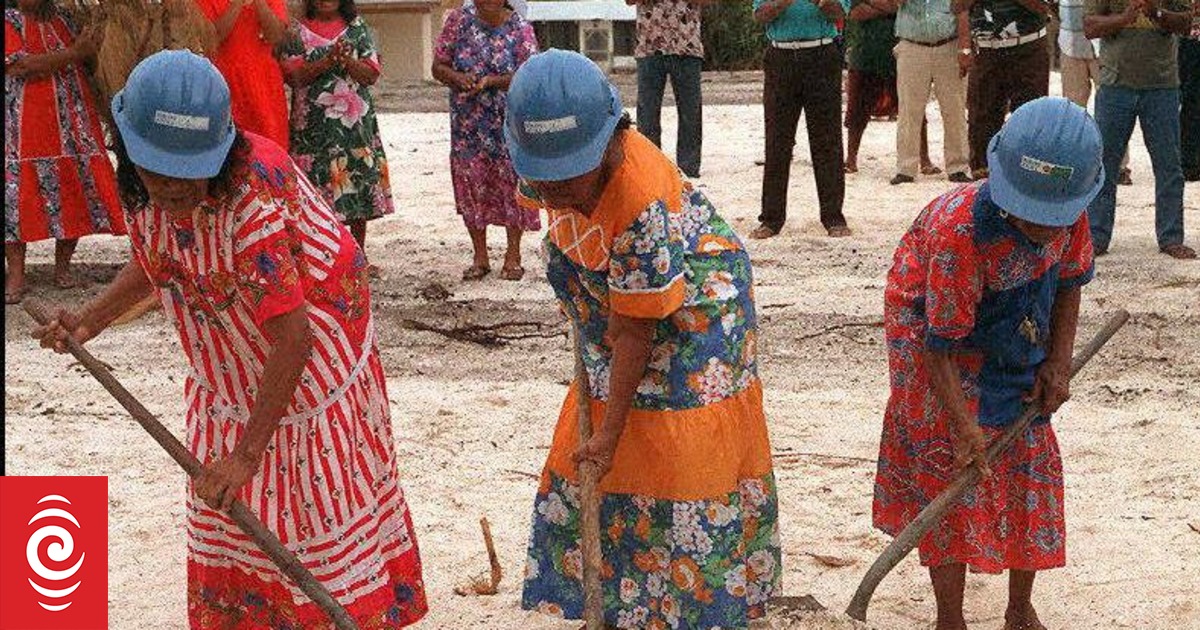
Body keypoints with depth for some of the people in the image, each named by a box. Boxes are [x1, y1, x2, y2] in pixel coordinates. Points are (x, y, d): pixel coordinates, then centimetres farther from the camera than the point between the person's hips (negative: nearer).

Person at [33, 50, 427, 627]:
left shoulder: (253, 202, -38)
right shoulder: (146, 188, -14)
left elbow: (292, 337, -36)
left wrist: (248, 454, -33)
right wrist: (91, 320, -9)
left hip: (311, 363, -7)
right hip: (226, 377, 7)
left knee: (318, 505, 4)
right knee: (222, 508, 16)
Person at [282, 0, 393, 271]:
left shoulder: (357, 27, 9)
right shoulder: (297, 30, 5)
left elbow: (371, 75, 1)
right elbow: (293, 75, -7)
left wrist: (346, 60, -17)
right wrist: (329, 60, -19)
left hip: (355, 123, 2)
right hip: (313, 124, -2)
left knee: (360, 189, 4)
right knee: (317, 187, -6)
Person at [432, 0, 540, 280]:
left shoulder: (519, 28, -4)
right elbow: (438, 67, 2)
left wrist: (489, 81, -23)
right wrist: (460, 79, -19)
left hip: (509, 124, -2)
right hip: (467, 123, 2)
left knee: (511, 184, 0)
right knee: (471, 186, 4)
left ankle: (513, 256, 12)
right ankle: (480, 258, 16)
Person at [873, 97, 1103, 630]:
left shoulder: (1070, 213, -19)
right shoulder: (959, 227, -37)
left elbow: (1068, 281, 3)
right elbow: (939, 341, -31)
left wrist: (1059, 362, -5)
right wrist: (961, 425, -32)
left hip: (1015, 348, 6)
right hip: (935, 334, -6)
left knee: (1031, 467, 9)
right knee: (949, 471, -10)